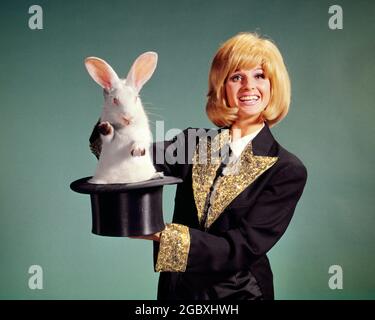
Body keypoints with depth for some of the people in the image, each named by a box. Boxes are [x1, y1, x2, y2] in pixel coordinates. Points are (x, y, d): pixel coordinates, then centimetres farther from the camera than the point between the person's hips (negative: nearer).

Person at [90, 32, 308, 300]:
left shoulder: (288, 170, -12)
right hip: (177, 290, 3)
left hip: (239, 292, -2)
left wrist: (161, 234, -28)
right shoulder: (193, 141, -3)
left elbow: (242, 248, -19)